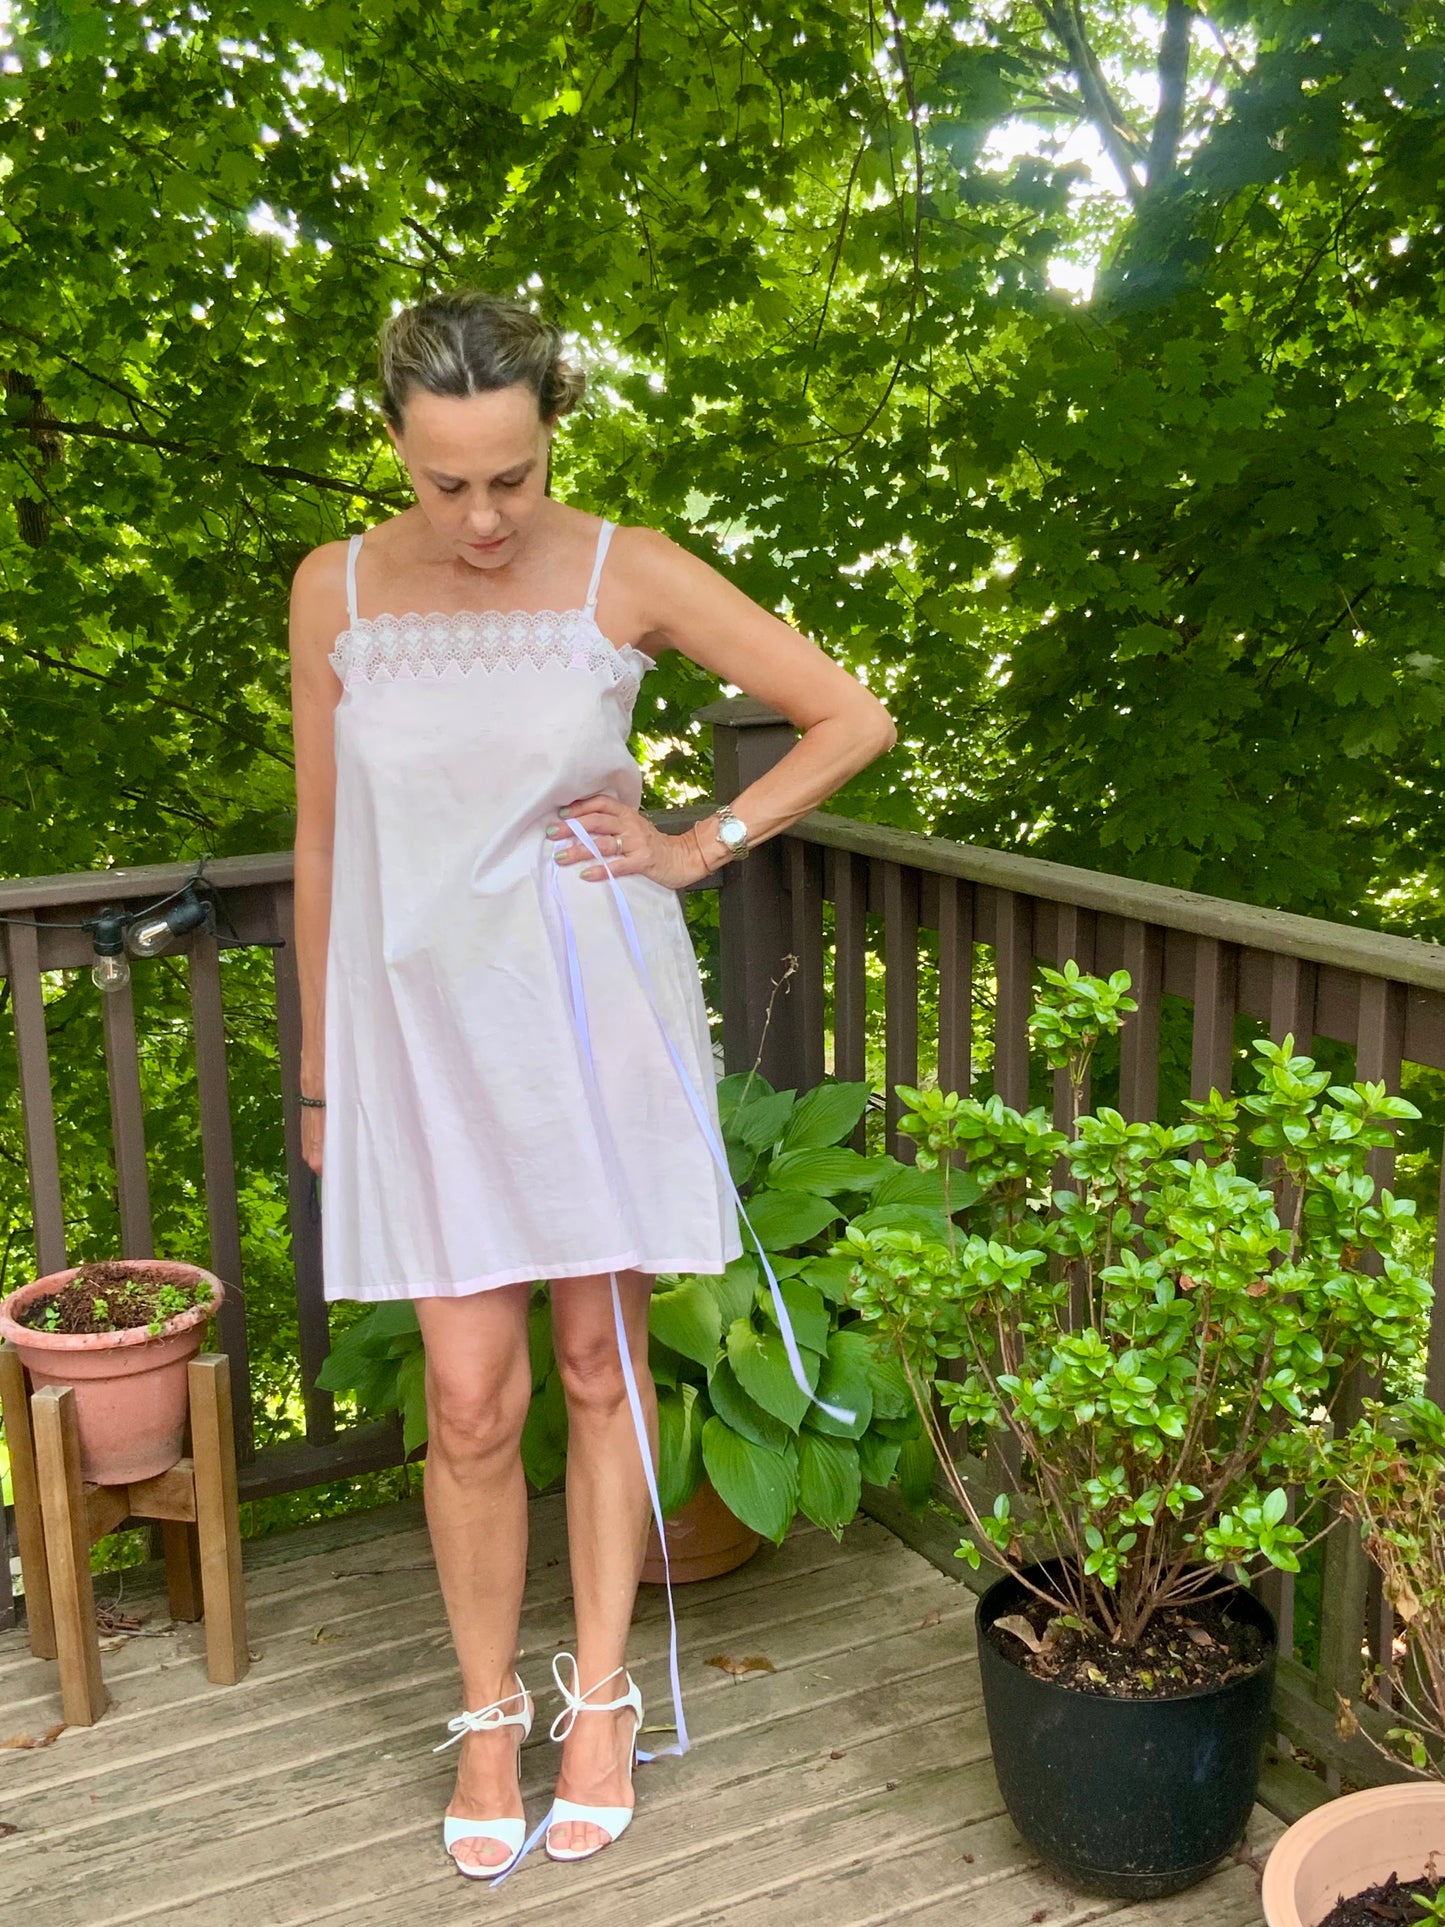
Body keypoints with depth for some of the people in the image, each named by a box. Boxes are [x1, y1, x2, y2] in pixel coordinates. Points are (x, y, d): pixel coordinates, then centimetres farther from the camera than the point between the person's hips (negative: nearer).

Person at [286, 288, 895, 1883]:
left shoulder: (627, 575, -7)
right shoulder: (336, 590, -2)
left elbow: (853, 718, -1)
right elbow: (323, 844, 6)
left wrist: (698, 849, -5)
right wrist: (319, 1069, 9)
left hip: (594, 1017, 0)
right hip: (425, 1022, 1)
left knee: (602, 1365, 9)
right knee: (471, 1398, 0)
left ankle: (600, 1695, 29)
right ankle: (487, 1715, 24)